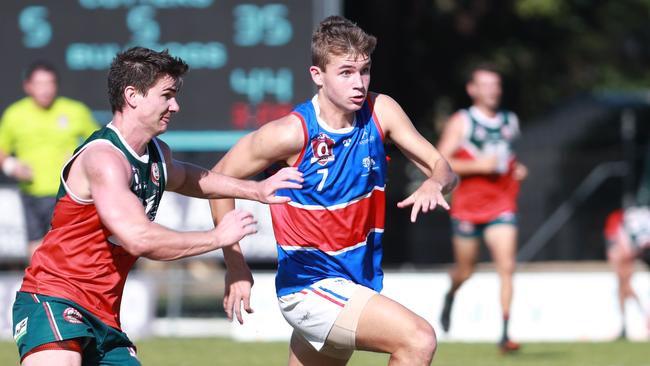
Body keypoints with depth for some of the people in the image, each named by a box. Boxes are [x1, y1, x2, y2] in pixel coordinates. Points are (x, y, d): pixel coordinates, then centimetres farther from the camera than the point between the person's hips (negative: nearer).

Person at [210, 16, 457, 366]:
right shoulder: (292, 133, -17)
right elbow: (218, 179, -6)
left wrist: (434, 183, -23)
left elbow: (442, 167, 3)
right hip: (309, 287, -7)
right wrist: (236, 268, -7)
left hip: (358, 282, 7)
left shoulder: (380, 112, -3)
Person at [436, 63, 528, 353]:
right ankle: (450, 296, 47)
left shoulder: (510, 122, 11)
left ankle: (505, 334, -13)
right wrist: (478, 165, -20)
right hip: (467, 206, -3)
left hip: (502, 206, 3)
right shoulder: (461, 122, -4)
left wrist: (517, 169, 8)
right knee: (465, 270, 10)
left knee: (506, 266, -13)